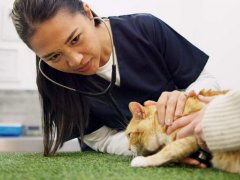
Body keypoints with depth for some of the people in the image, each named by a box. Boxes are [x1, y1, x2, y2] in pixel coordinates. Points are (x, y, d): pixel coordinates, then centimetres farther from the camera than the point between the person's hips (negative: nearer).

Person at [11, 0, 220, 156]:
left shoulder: (146, 29, -18)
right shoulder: (55, 80, -17)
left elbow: (206, 81, -10)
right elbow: (104, 141, -15)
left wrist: (184, 100, -33)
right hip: (119, 160, -1)